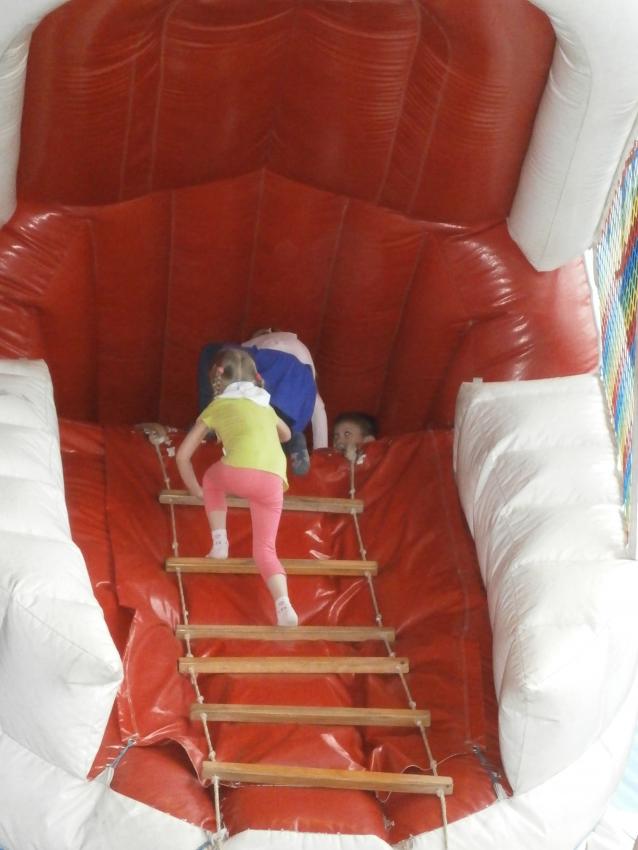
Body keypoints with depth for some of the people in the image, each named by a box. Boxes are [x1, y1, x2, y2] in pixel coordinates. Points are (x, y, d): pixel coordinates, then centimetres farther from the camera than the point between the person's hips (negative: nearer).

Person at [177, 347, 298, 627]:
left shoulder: (216, 406, 24)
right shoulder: (264, 404, 35)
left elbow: (183, 455, 26)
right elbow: (286, 435, 57)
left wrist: (196, 490, 40)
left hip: (239, 472, -3)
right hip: (273, 480, 3)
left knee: (212, 478, 33)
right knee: (265, 549, 10)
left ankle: (220, 543, 22)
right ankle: (284, 605, -14)